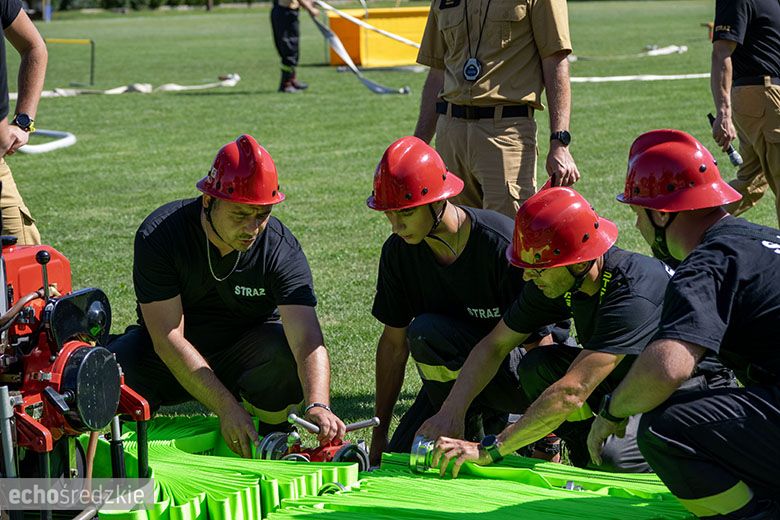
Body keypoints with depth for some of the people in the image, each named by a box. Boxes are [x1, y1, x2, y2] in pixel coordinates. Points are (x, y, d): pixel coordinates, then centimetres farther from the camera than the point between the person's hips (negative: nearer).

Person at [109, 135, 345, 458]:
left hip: (245, 354, 1)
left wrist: (317, 406, -51)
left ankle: (275, 437, -3)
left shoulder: (282, 250, -19)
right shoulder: (158, 235, -22)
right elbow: (168, 338, -26)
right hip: (169, 359, 0)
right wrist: (227, 407, -33)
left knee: (287, 349, -32)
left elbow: (308, 340, -30)